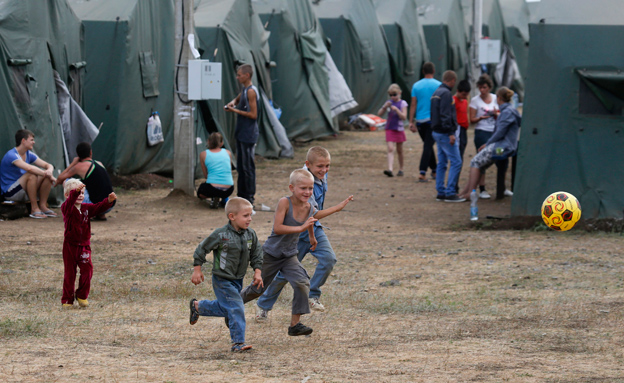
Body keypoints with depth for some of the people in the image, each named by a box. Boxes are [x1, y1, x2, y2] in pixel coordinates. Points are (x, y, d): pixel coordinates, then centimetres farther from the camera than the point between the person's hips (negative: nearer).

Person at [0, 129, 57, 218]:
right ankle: (34, 209, -27)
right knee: (32, 175, -31)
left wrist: (49, 172, -19)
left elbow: (48, 166, 5)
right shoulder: (11, 155, -20)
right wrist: (46, 174, -28)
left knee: (47, 176, -6)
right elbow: (29, 168, -36)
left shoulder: (29, 155, 7)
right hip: (10, 193, -8)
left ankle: (43, 206, -7)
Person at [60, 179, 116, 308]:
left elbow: (98, 207, -8)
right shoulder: (66, 208, -10)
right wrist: (75, 191, -52)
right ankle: (67, 300, 14)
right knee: (69, 273, 4)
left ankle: (82, 296, 13)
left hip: (84, 245, 3)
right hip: (70, 245, -3)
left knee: (87, 270, -6)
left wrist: (109, 201, -28)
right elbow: (69, 202, -32)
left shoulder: (87, 208, 5)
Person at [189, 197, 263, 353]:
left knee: (224, 308, 21)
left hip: (237, 280, 7)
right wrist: (197, 270, -7)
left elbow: (256, 255, 12)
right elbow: (202, 249, -10)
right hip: (222, 280, -7)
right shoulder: (221, 235, -20)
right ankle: (238, 343, -9)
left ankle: (198, 306, 45)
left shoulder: (250, 235, -2)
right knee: (236, 308, -15)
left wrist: (257, 272, 1)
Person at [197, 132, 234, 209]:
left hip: (212, 189, -3)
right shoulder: (228, 153, 10)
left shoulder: (203, 154, 3)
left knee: (200, 193, 32)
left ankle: (214, 198, 0)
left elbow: (205, 176, 10)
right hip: (228, 190, 3)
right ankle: (225, 200, 16)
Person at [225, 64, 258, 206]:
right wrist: (232, 103, 8)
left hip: (248, 135, -10)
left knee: (248, 166, -5)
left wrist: (236, 111, -15)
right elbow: (237, 99, 31)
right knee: (241, 166, 15)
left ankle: (249, 197, 0)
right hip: (241, 134, 10)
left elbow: (253, 114, -20)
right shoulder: (244, 90, 11)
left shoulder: (251, 91, -17)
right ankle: (241, 194, 23)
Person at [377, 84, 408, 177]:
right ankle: (390, 169, -23)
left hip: (399, 129, -1)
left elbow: (404, 116, -11)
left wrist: (396, 109, -23)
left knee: (399, 151, 11)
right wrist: (385, 107, -12)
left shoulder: (402, 103, -3)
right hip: (389, 129, 1)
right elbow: (380, 114, 5)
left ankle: (401, 169, 24)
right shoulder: (389, 103, 6)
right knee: (390, 149, -12)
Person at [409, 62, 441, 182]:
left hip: (420, 121, 3)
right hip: (433, 120, -3)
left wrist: (411, 122, 4)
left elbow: (413, 105, 2)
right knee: (428, 146, -5)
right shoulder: (438, 85, -4)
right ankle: (422, 173, -15)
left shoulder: (416, 85, 3)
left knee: (428, 145, 17)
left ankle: (434, 170, 26)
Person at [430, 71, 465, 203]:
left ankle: (441, 192, 14)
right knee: (456, 162, -8)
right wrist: (450, 133, -23)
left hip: (437, 132, 10)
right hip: (445, 133, -10)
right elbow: (445, 115, -22)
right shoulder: (446, 94, -15)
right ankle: (450, 193, -10)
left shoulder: (436, 93, 15)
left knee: (442, 163, 12)